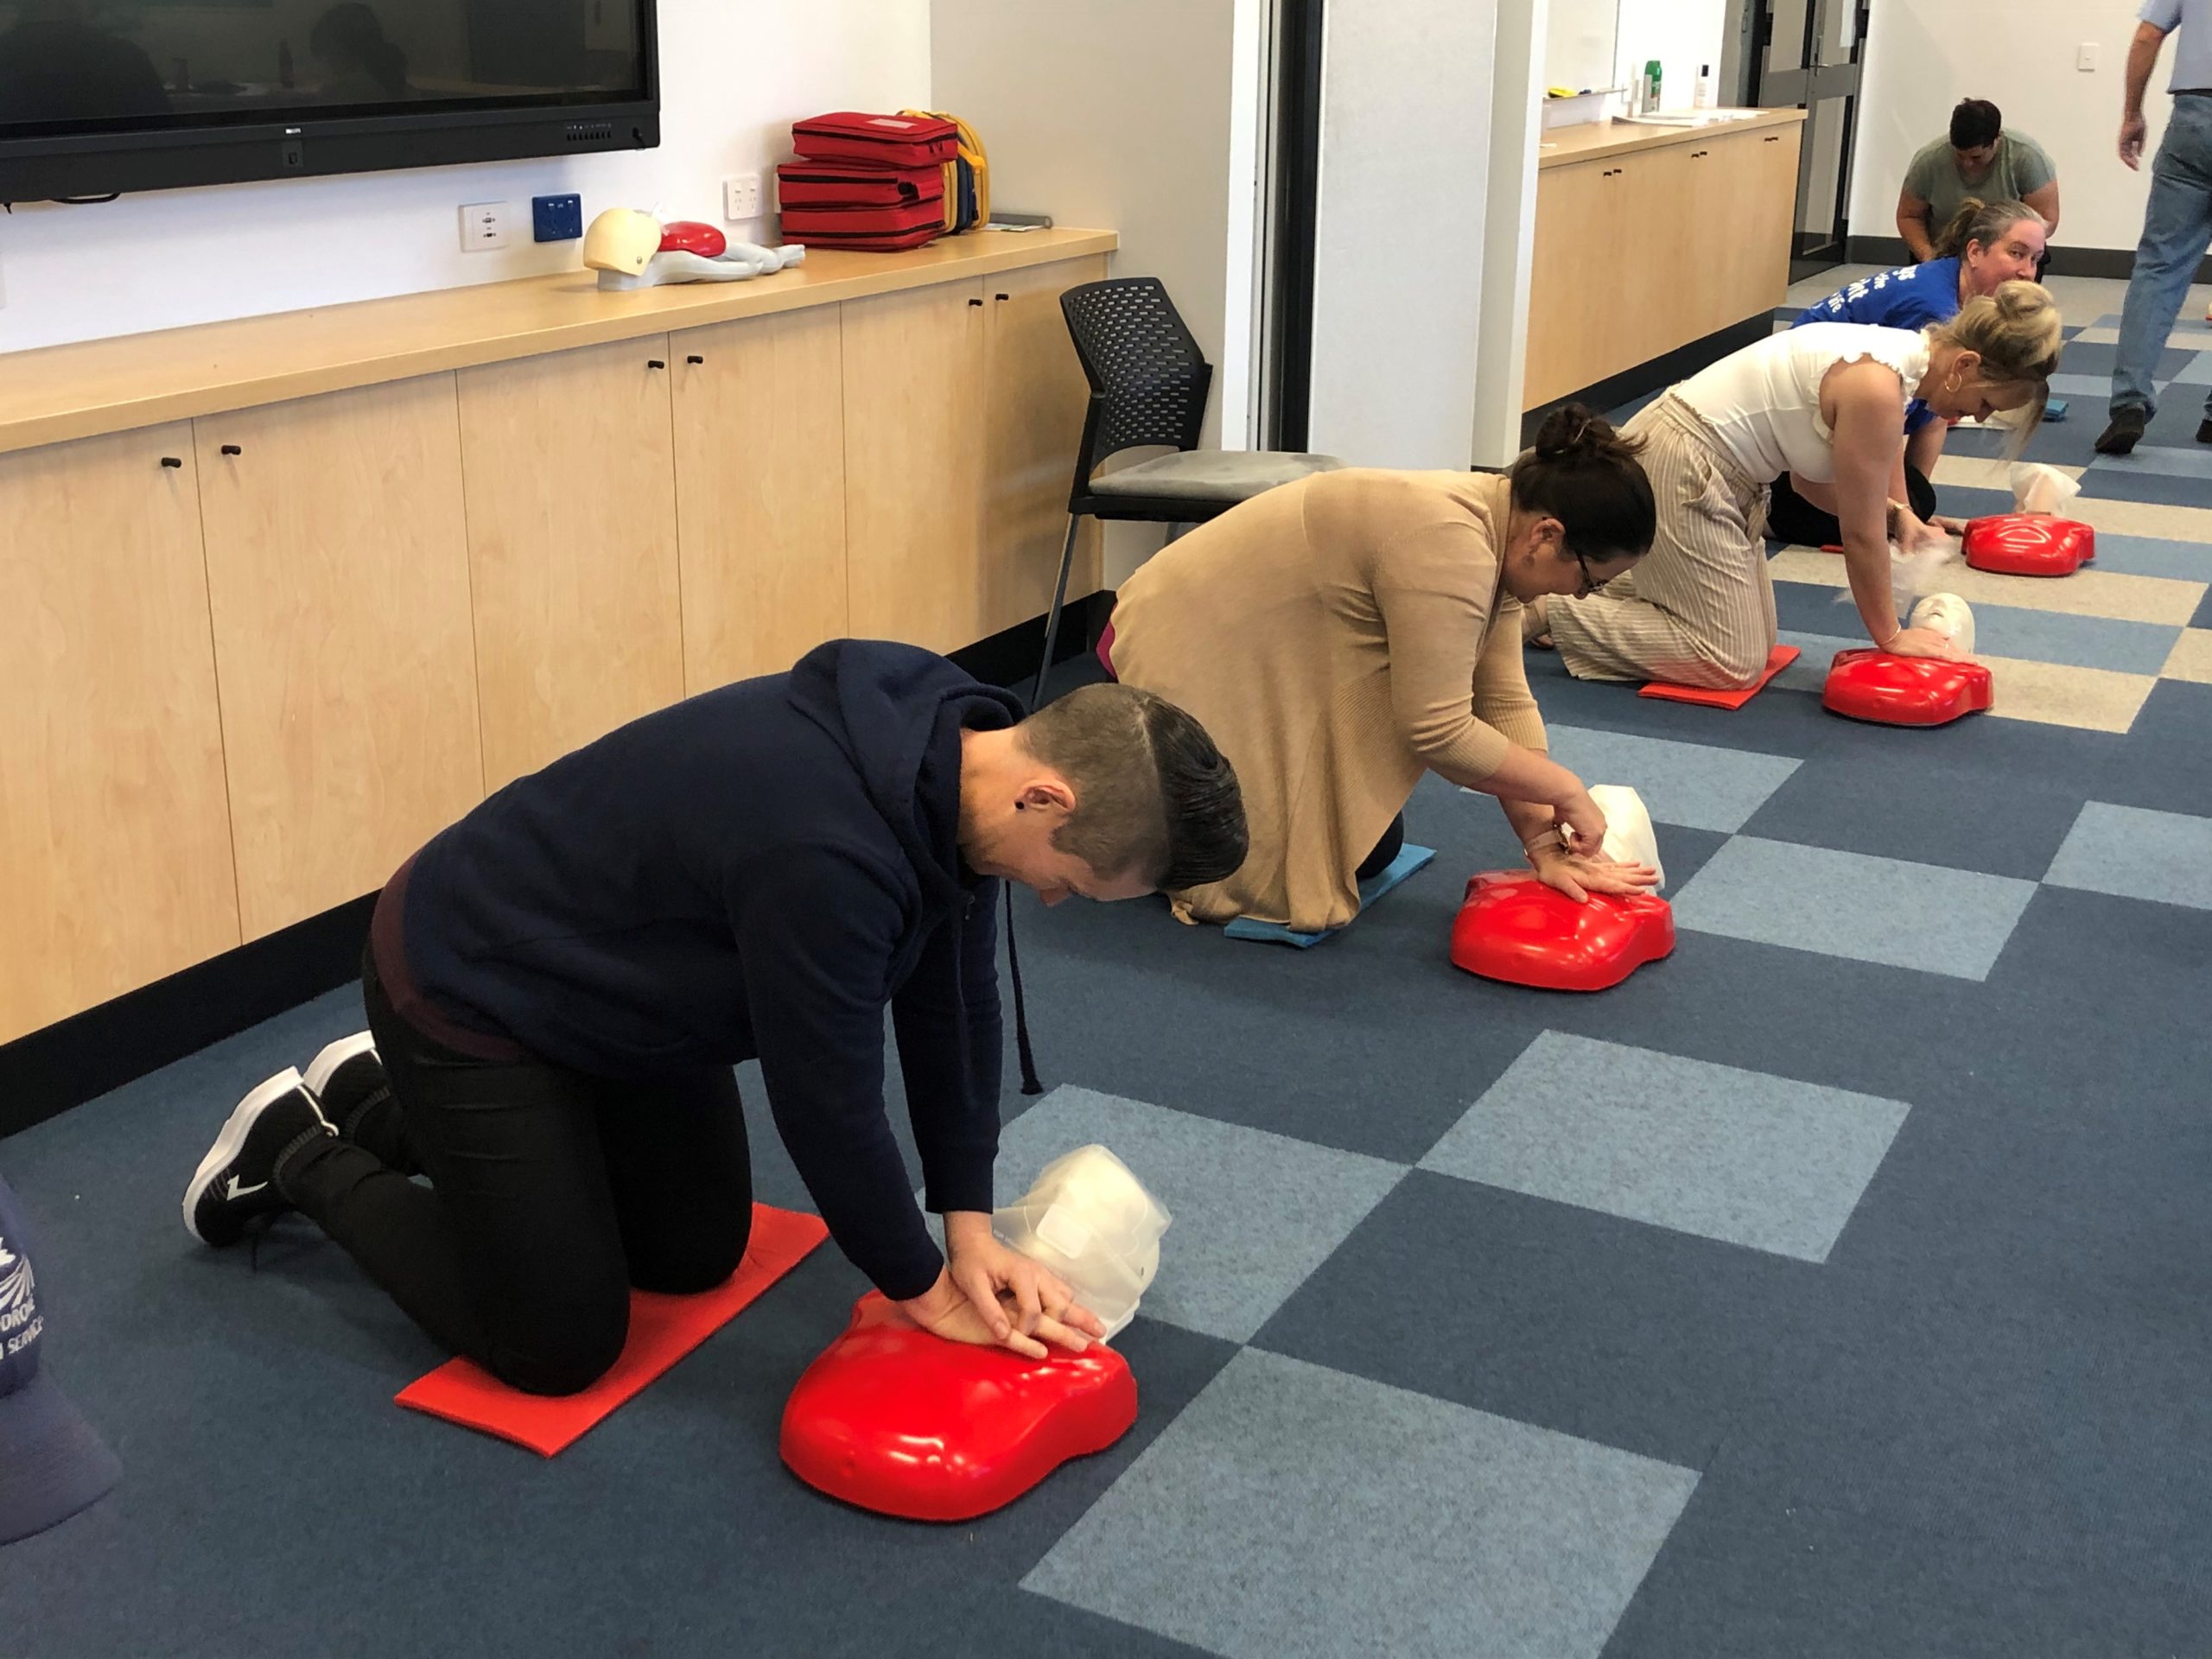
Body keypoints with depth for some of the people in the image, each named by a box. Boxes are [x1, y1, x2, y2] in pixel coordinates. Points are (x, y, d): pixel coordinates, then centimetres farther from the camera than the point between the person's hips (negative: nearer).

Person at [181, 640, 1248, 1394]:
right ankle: (302, 1158, 16)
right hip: (467, 982, -9)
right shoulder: (828, 857, -40)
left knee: (699, 1254, 18)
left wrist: (970, 1223, -4)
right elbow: (827, 1102, -27)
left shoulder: (954, 744, -12)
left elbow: (951, 995, -2)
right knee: (560, 1346, -3)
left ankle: (384, 1109, 30)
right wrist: (924, 1291, -11)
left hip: (611, 977, 9)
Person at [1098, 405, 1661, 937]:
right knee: (1292, 871, -8)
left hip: (1263, 662, 10)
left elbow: (1505, 702, -1)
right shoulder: (1446, 548, -30)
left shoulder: (1494, 528, -1)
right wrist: (1566, 790, -17)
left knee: (1373, 851, 11)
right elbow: (1440, 732, -29)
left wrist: (1546, 849, -6)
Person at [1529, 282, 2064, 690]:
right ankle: (1545, 610, -2)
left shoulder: (1902, 354, 3)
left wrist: (1897, 515, -4)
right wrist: (1889, 637, -4)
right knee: (1733, 662, -5)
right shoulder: (1877, 388, -25)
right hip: (1679, 469, -10)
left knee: (1756, 637, 16)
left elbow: (1811, 475, 11)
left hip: (1716, 470, 10)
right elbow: (1861, 533, -16)